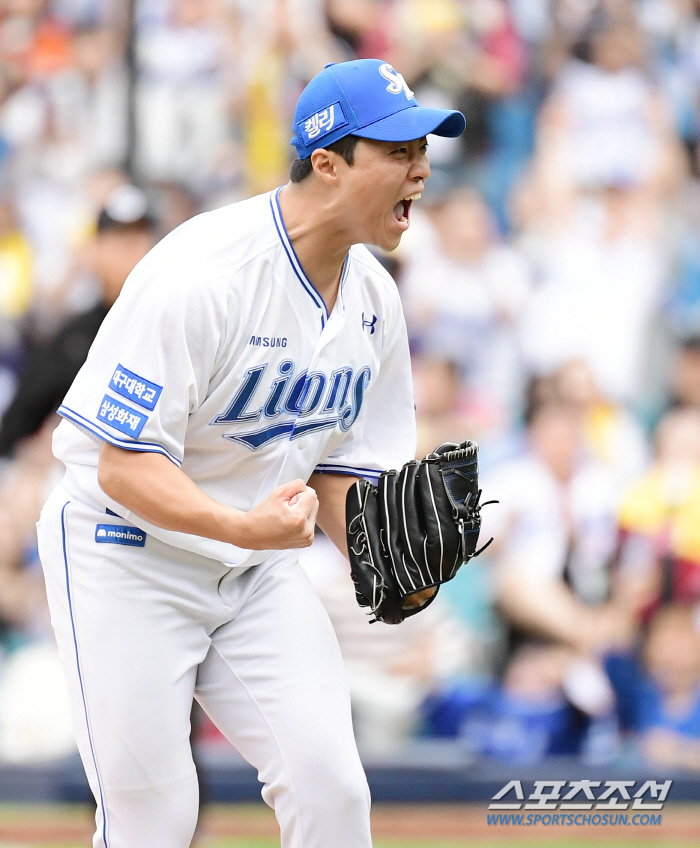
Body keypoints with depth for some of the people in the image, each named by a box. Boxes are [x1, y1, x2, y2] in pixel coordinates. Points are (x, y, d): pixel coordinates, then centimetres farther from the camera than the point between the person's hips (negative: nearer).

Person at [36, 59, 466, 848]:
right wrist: (241, 525, -40)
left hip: (259, 573, 6)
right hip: (128, 554, -6)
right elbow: (126, 466, -25)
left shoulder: (373, 300, 0)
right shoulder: (199, 275, -24)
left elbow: (338, 469, 9)